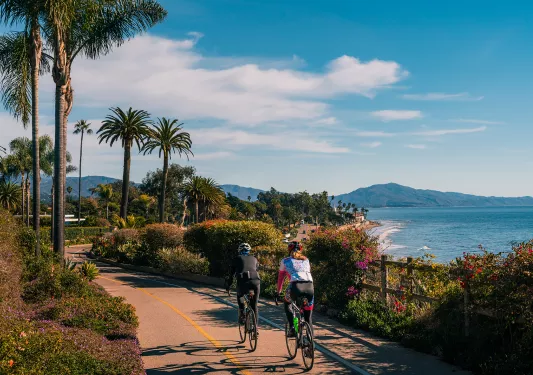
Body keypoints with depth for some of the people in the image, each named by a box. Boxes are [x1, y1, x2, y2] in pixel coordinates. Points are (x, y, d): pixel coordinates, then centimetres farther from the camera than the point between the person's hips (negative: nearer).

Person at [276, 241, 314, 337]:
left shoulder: (285, 261, 22)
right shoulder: (306, 260, 30)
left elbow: (281, 278, 27)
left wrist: (278, 293, 37)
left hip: (296, 286, -2)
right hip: (310, 287, 2)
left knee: (286, 303, 30)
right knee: (308, 318, 16)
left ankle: (292, 327, 13)